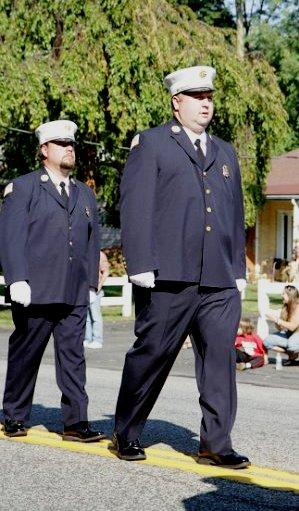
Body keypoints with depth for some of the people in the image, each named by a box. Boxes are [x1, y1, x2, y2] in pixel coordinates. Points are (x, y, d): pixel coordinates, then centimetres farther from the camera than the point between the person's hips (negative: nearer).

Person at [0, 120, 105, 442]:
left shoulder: (85, 194, 19)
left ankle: (75, 422, 2)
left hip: (75, 295, 4)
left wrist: (91, 283, 13)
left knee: (73, 357, 0)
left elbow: (93, 242, 20)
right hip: (34, 292, -4)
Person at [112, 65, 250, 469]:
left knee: (221, 357, -2)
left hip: (220, 283, 5)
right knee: (151, 355, 2)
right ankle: (126, 435, 17)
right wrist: (141, 266, -12)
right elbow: (135, 205, -4)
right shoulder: (151, 143, 5)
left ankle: (216, 444, 3)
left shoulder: (225, 152, 23)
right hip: (169, 277, -5)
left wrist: (239, 270, 16)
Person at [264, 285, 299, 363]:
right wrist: (274, 317, -12)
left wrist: (276, 320, -23)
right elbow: (280, 328, 5)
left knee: (291, 344, -41)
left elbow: (292, 326, -24)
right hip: (288, 334, 8)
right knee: (267, 341, -11)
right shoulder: (285, 308, 8)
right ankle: (291, 354, 0)